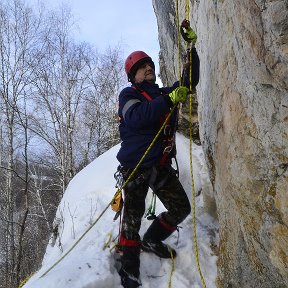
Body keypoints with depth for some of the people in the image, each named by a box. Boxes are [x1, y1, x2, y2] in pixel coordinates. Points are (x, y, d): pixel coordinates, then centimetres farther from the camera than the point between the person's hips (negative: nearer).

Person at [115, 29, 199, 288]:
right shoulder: (128, 94, -1)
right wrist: (169, 100, -25)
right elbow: (136, 117, -21)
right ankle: (129, 267, 11)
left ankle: (151, 240, 31)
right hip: (135, 164, -6)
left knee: (181, 209, 9)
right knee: (133, 214, -6)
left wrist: (191, 45, 7)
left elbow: (190, 80, 17)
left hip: (161, 165, 6)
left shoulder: (165, 93, 16)